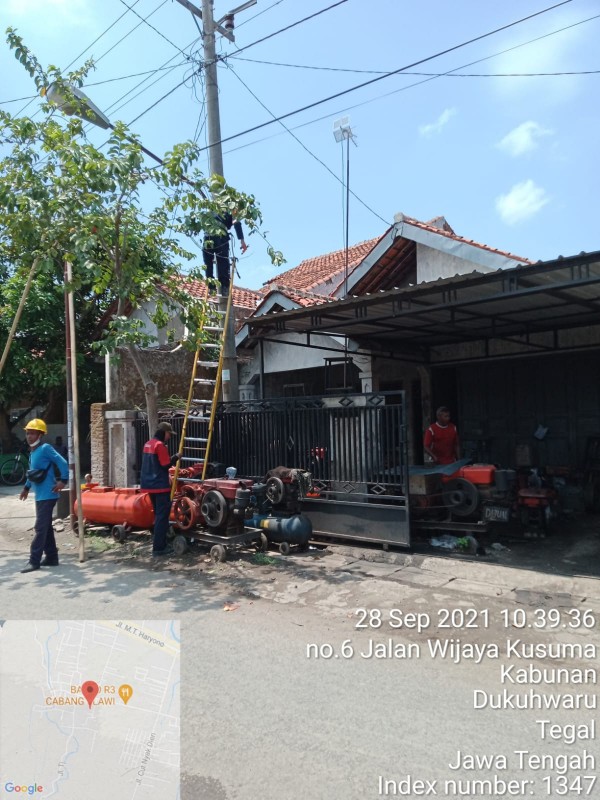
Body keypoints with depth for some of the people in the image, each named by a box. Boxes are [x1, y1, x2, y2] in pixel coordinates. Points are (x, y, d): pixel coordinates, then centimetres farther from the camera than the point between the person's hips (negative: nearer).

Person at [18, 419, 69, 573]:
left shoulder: (45, 449, -12)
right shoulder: (32, 452, 15)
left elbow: (63, 463, -17)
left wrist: (63, 481, -19)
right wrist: (26, 487, 25)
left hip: (47, 495, -9)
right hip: (40, 495, 9)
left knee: (40, 528, -7)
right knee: (46, 527, 13)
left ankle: (34, 561, -4)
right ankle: (51, 557, 20)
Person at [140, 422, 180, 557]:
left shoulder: (148, 444, 14)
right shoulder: (160, 445, -15)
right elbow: (166, 465, -16)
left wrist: (171, 458, 9)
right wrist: (175, 457, -1)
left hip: (150, 484, 9)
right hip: (160, 486, -9)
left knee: (158, 514, 18)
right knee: (162, 516, -4)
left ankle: (158, 543, 23)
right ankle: (159, 547, -4)